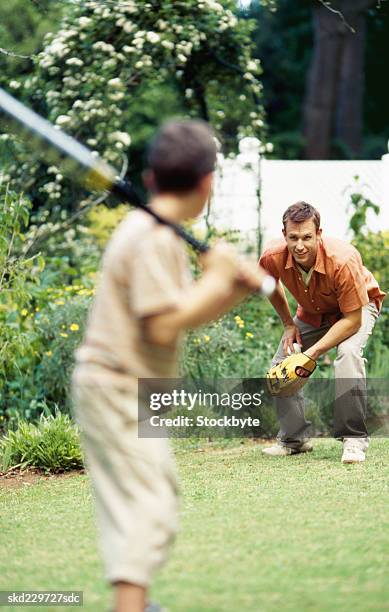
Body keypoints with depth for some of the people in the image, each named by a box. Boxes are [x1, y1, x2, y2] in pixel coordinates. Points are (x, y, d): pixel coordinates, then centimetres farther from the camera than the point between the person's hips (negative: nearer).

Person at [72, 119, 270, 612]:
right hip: (118, 390, -11)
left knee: (159, 492, 25)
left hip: (113, 388, 11)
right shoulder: (154, 239, -19)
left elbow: (190, 315, 14)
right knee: (149, 507, -17)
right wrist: (218, 280, -17)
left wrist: (240, 286, -1)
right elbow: (161, 325, -27)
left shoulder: (155, 232, 12)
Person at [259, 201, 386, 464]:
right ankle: (294, 438, 17)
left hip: (358, 306, -5)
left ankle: (354, 438, -27)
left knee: (348, 352, -33)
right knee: (281, 364, -1)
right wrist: (289, 324, -1)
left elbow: (352, 319, -34)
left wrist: (313, 352, -37)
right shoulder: (273, 258, -27)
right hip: (312, 312, 5)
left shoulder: (343, 261, -41)